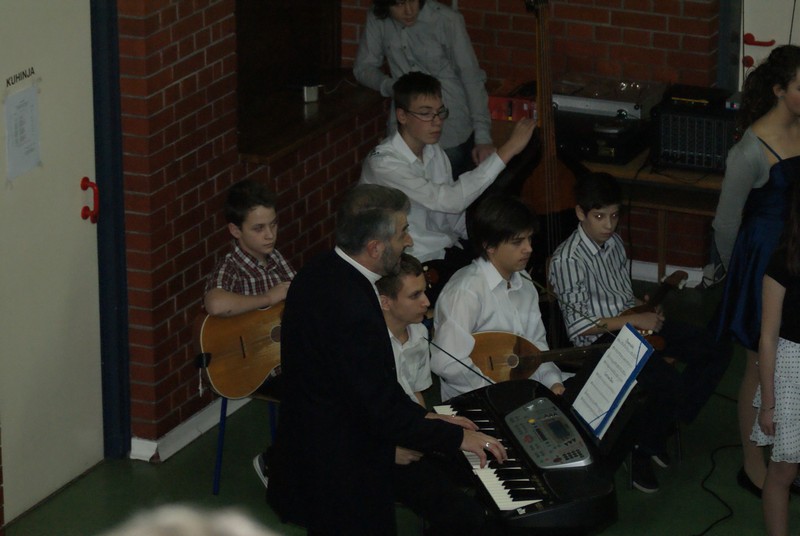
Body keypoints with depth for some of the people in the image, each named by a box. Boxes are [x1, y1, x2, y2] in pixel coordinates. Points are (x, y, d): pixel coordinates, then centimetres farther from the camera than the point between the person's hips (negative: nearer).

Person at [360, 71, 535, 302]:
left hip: (451, 251, 8)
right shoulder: (383, 164, -20)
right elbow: (450, 200, -30)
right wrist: (507, 151, -30)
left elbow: (455, 218, 12)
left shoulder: (434, 153, 7)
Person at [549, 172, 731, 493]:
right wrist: (633, 321, -19)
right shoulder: (567, 259, -17)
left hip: (632, 323, 9)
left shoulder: (614, 242, 9)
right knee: (670, 382, -29)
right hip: (599, 340, -9)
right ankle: (642, 451, -3)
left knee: (715, 354, -2)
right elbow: (577, 325, -18)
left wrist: (645, 310, 1)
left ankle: (661, 431, 6)